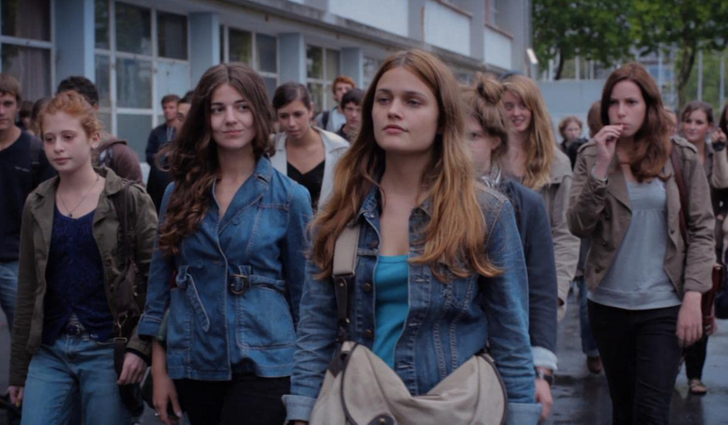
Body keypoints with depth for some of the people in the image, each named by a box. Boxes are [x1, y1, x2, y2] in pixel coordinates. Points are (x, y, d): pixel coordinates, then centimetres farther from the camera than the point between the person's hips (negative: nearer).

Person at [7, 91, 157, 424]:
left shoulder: (130, 200, -3)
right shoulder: (37, 205, 8)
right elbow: (28, 292, 11)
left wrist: (140, 346, -15)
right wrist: (18, 370, 12)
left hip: (107, 350, -3)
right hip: (49, 352, 4)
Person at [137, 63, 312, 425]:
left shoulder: (290, 197, -4)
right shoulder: (179, 192, 3)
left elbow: (301, 289, 1)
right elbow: (160, 280, 7)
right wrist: (160, 369, 5)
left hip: (262, 366, -3)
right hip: (193, 367, 3)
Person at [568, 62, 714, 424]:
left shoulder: (681, 156, -2)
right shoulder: (591, 156, 1)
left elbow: (701, 230, -2)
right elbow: (579, 227, -8)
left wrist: (692, 298, -9)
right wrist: (602, 167, -17)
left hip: (664, 306, -2)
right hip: (608, 304, 2)